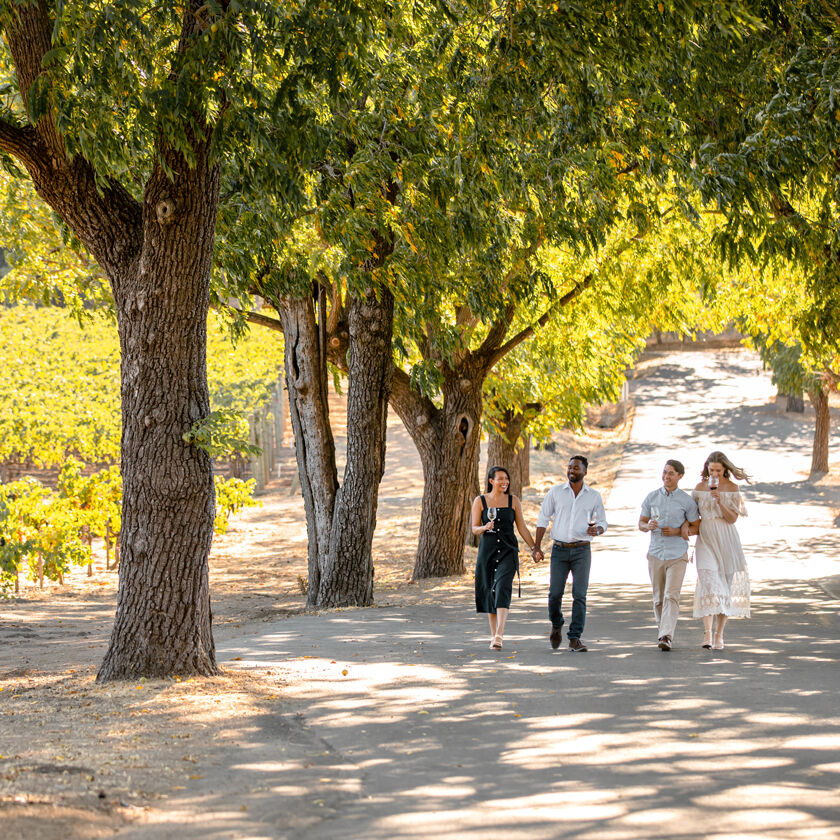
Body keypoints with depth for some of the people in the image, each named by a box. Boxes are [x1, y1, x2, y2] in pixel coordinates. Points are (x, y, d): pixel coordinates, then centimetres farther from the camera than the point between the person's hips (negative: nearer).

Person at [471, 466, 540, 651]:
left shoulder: (513, 501, 5)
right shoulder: (480, 501, 2)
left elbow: (522, 527, 9)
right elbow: (474, 528, 2)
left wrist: (534, 547, 5)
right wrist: (485, 527, -19)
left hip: (508, 551, -1)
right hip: (487, 550, 1)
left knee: (503, 589, -17)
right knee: (490, 591, 7)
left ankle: (499, 636, -26)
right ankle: (493, 634, 23)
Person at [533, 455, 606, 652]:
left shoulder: (594, 496, 5)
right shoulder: (556, 492, 4)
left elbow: (602, 522, 12)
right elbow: (543, 519, 6)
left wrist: (597, 530, -13)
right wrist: (537, 546, -1)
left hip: (582, 551, 0)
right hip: (559, 550, 0)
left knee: (579, 595, -9)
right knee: (555, 593, -4)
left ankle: (575, 639, -5)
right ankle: (556, 625, 26)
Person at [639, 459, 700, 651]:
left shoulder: (687, 501, -4)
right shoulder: (651, 497, 3)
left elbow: (697, 527, 4)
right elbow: (641, 524, 10)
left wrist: (677, 532, -13)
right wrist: (648, 526, -14)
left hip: (677, 556, -3)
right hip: (656, 554, 3)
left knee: (671, 596, -15)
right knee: (659, 599, 8)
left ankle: (666, 637, -22)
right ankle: (663, 632, 24)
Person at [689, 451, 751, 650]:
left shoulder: (732, 488, 0)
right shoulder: (700, 487, 4)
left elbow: (733, 518, -7)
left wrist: (719, 501, -20)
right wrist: (689, 527, -3)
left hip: (726, 541, 0)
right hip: (706, 539, 0)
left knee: (725, 587, 3)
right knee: (709, 583, -15)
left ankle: (719, 635, 12)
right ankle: (707, 632, -22)